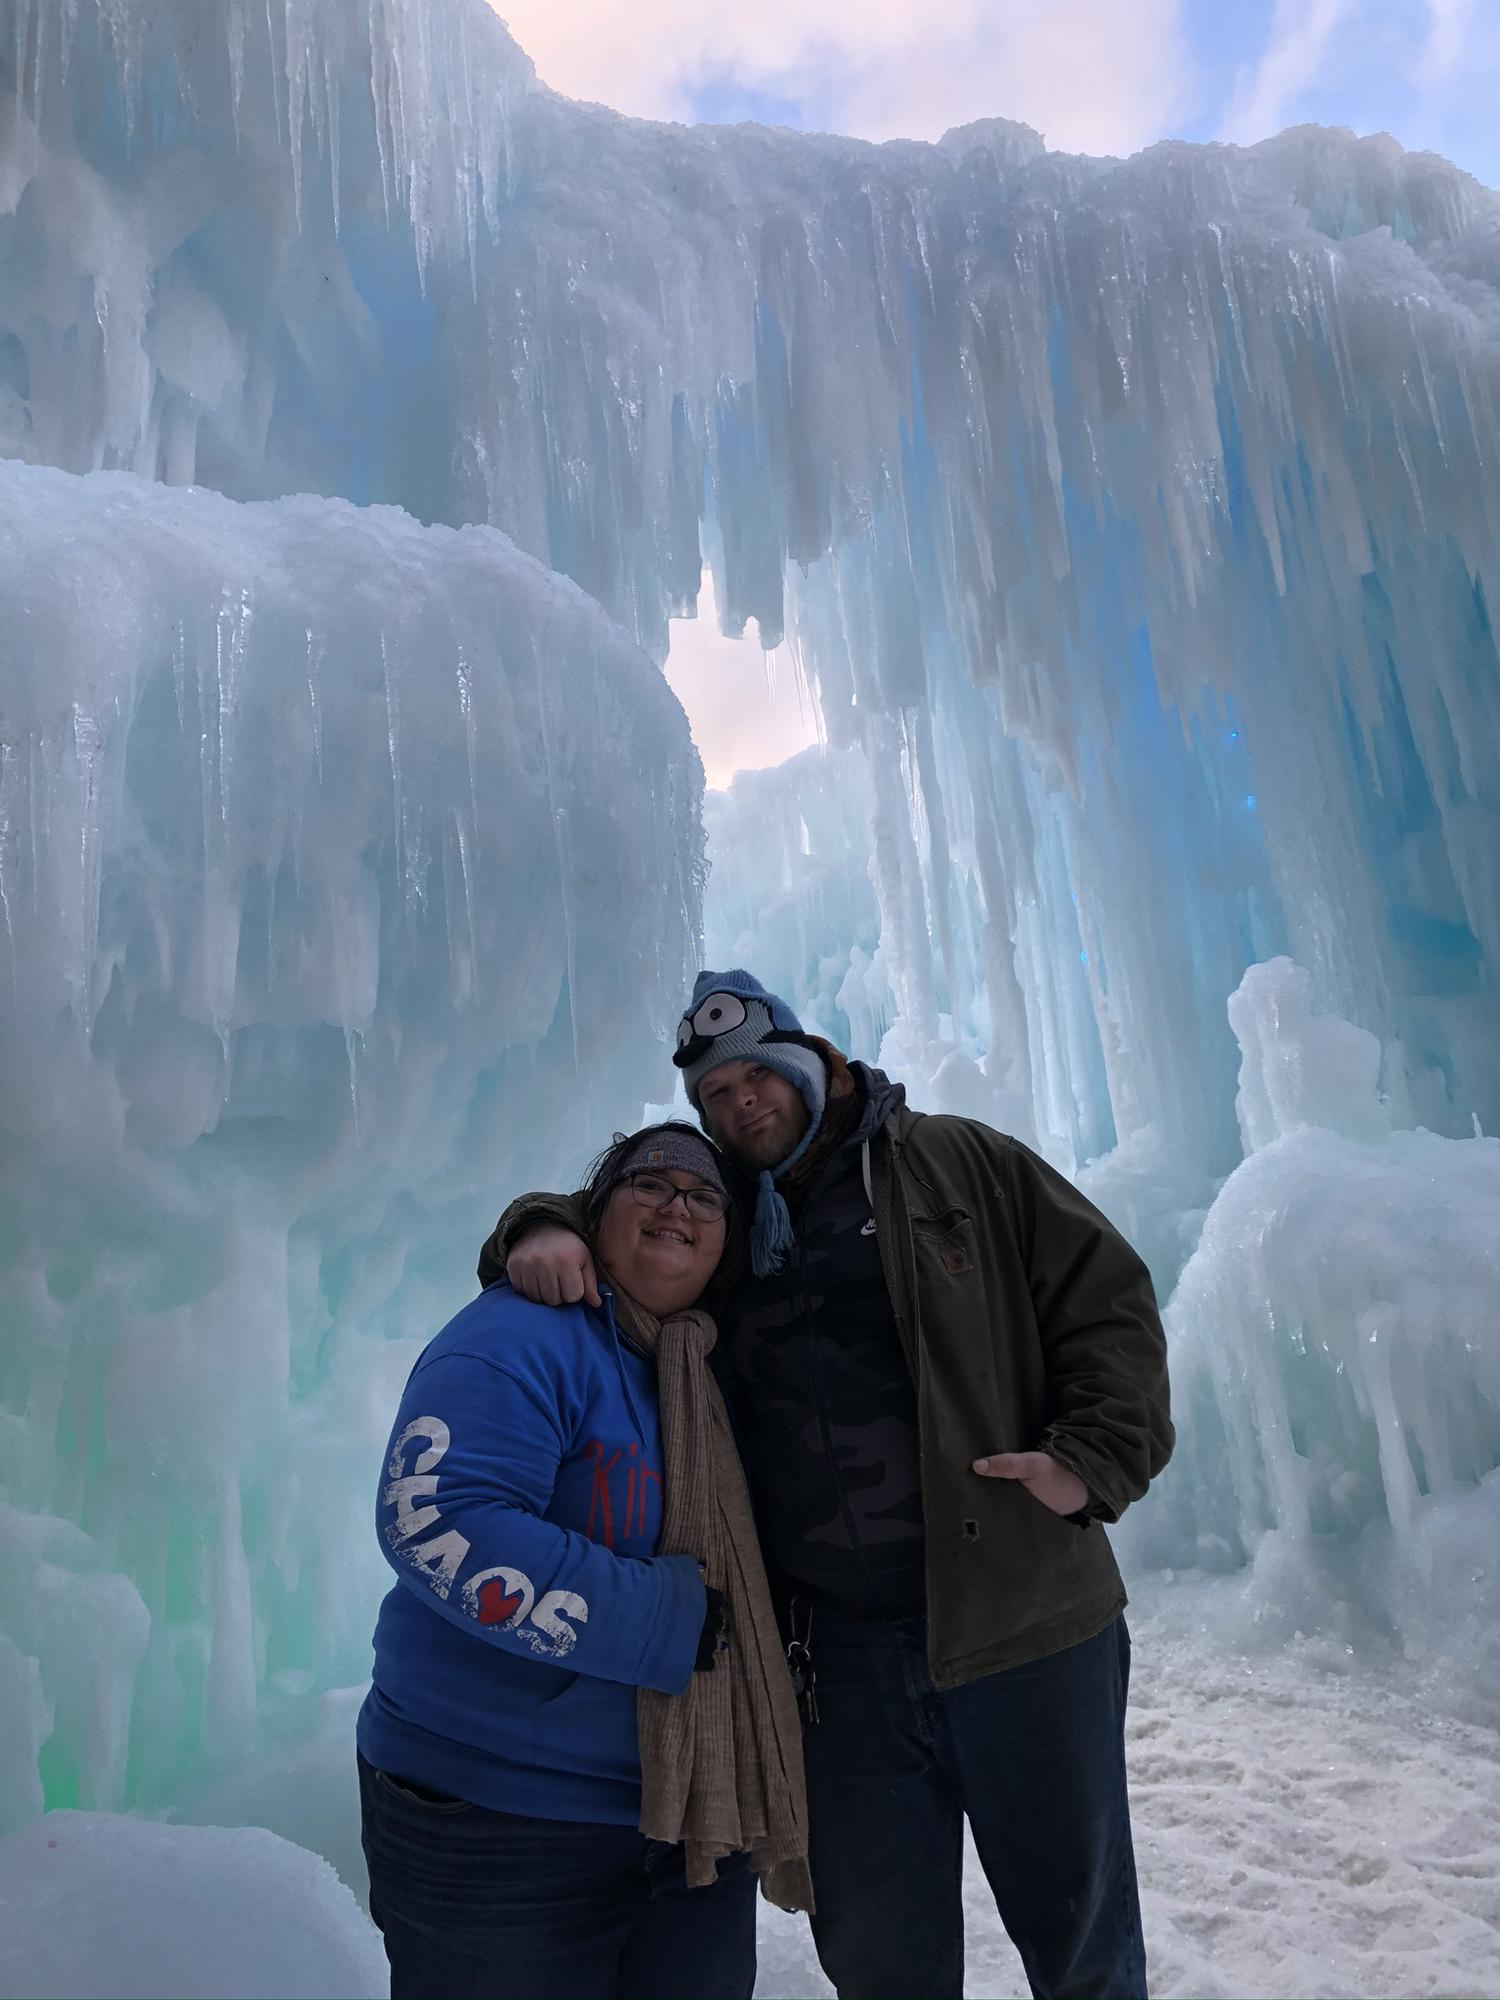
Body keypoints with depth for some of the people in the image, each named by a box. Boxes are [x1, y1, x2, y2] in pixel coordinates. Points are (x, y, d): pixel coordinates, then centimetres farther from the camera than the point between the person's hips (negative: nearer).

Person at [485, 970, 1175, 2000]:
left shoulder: (962, 1162, 0)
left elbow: (1108, 1304, -1)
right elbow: (621, 1218, 17)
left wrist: (1092, 1461, -15)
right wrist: (542, 1228, -8)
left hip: (1022, 1620, -2)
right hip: (838, 1656, 2)